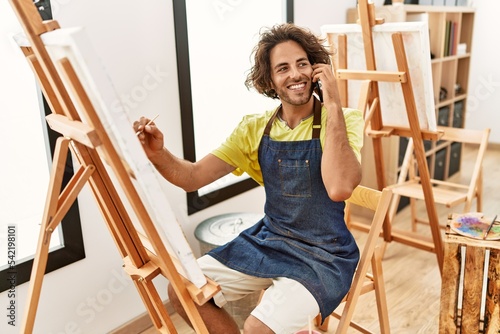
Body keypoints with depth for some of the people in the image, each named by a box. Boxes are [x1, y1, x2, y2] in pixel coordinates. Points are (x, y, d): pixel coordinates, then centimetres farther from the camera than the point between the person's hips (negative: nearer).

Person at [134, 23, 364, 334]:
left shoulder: (345, 121, -14)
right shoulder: (255, 128, -2)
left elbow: (339, 188, -33)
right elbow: (192, 177, -4)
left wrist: (334, 105, -29)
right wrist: (158, 154, -24)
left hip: (325, 255, -4)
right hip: (269, 239, 5)